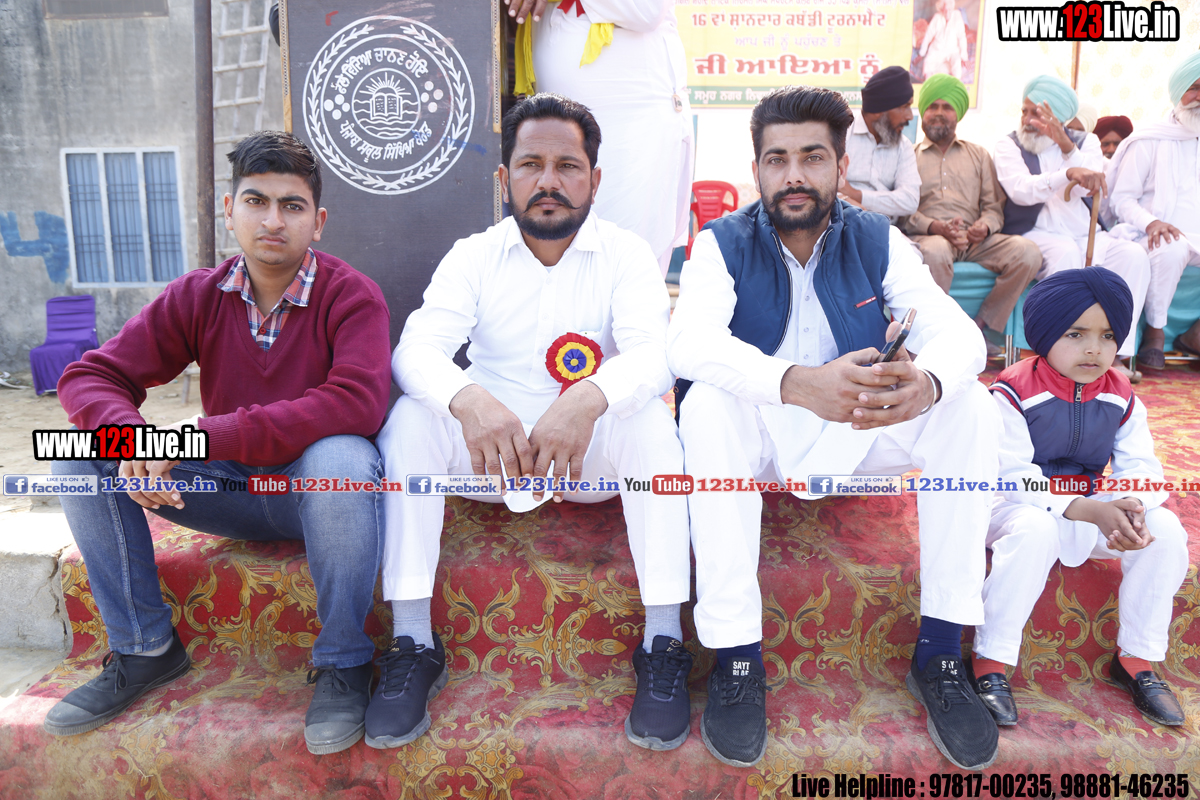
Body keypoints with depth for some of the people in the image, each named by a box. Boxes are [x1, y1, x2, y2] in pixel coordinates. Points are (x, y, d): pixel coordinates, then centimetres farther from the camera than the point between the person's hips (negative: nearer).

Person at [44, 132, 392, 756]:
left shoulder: (351, 295, -13)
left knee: (341, 457, -38)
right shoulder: (198, 296, 0)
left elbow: (357, 403, -31)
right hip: (231, 491, 5)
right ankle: (145, 649, 3)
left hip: (317, 490, -4)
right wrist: (133, 437, -28)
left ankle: (342, 663, -16)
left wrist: (205, 435, -32)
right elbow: (89, 376, -2)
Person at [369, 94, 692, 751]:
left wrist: (589, 398, -44)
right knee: (412, 418, -24)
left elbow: (653, 352, -21)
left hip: (590, 453, -1)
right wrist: (469, 400, -40)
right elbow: (417, 347, -15)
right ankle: (412, 642, -19)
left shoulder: (626, 255, -3)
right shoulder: (473, 257, 1)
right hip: (489, 450, 2)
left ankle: (663, 643, -23)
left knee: (649, 421, -30)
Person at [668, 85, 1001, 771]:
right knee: (707, 403, -32)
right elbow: (689, 341, -28)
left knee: (970, 405, -19)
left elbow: (959, 333, -14)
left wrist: (927, 383, -41)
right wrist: (799, 383, -47)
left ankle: (942, 654, -14)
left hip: (858, 434, 3)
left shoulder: (879, 242, -1)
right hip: (761, 433, -2)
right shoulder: (723, 244, -8)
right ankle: (736, 656, -27)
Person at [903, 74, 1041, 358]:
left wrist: (986, 226, -7)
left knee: (1027, 252, -24)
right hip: (926, 237, -4)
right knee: (936, 253, -41)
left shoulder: (978, 155, 27)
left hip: (975, 240, 4)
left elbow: (994, 205, 17)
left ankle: (984, 329, -13)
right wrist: (934, 226, -17)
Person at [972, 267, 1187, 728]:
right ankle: (991, 661, -26)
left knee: (1165, 529, -15)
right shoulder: (1013, 392, -16)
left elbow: (1141, 466, -3)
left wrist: (1132, 508, -28)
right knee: (1035, 531, -38)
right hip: (1016, 505, -6)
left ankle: (1138, 659, 1)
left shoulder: (1121, 398, 3)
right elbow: (1013, 476, -22)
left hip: (1092, 508, 6)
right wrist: (1092, 511, -33)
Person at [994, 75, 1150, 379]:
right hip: (1037, 236, -4)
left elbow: (1092, 190, -4)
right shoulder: (1009, 145, 7)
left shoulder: (1085, 141, 15)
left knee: (1134, 254, -23)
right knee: (1066, 253, -36)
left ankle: (1114, 352, -23)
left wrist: (1066, 146, -14)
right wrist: (1068, 174, -31)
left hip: (1088, 236, 4)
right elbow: (1020, 190, -14)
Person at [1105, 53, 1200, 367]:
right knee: (1171, 248, -39)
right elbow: (1121, 199, -2)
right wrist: (1150, 222, -21)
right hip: (1158, 237, -5)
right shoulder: (1149, 141, 3)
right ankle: (1154, 331, -17)